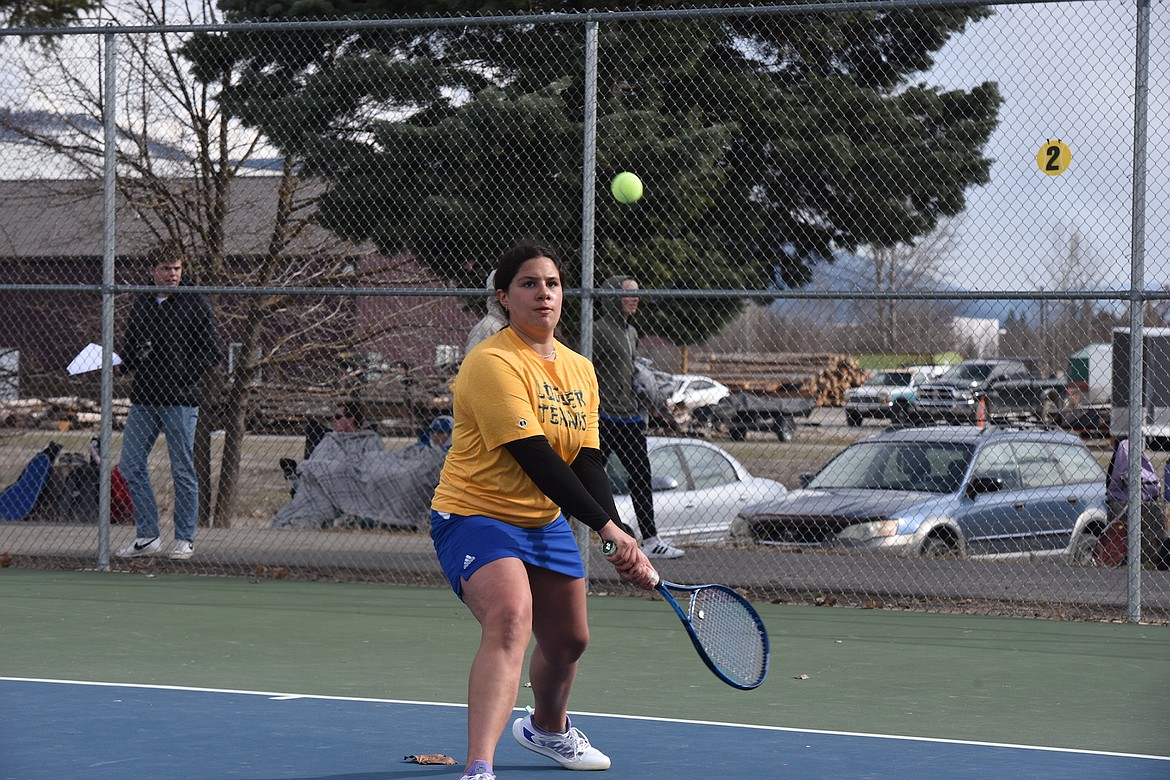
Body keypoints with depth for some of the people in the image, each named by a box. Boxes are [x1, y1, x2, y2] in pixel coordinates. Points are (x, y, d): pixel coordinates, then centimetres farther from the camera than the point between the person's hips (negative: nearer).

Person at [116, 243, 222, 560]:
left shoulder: (195, 305, -4)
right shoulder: (141, 304, 13)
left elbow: (212, 350, -5)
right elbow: (129, 343, 25)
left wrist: (182, 379, -12)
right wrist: (130, 369, 5)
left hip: (180, 402, -6)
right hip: (143, 400, 6)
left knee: (182, 472, 0)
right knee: (131, 465, 4)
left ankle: (184, 539, 8)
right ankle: (147, 535, 12)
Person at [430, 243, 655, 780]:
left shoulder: (581, 371, 6)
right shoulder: (493, 363, -20)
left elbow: (588, 462, 0)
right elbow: (536, 459, -25)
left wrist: (622, 543, -15)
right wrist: (606, 526, -26)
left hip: (544, 523, 8)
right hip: (475, 516, -8)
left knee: (569, 640, 20)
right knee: (509, 621, -32)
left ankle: (548, 729, 52)